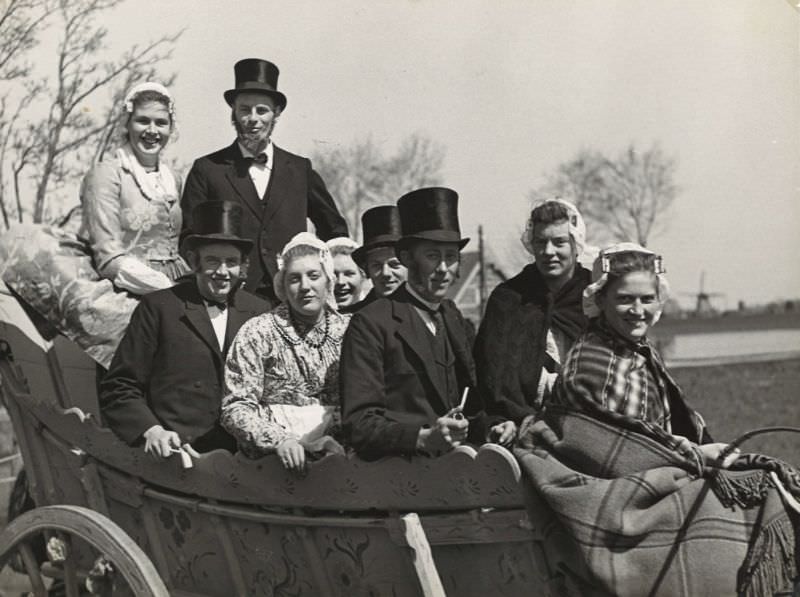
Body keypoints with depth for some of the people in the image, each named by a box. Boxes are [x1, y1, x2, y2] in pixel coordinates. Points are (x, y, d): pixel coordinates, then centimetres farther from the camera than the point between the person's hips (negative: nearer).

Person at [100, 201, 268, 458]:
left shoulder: (258, 312, 16)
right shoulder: (158, 307, 6)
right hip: (175, 455, -4)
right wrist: (150, 431, -12)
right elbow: (118, 389, 5)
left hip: (243, 456, 4)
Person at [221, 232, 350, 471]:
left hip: (335, 452, 3)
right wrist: (279, 440, -17)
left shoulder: (348, 330, 10)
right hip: (272, 458, -3)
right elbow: (235, 407, -2)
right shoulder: (257, 333, 2)